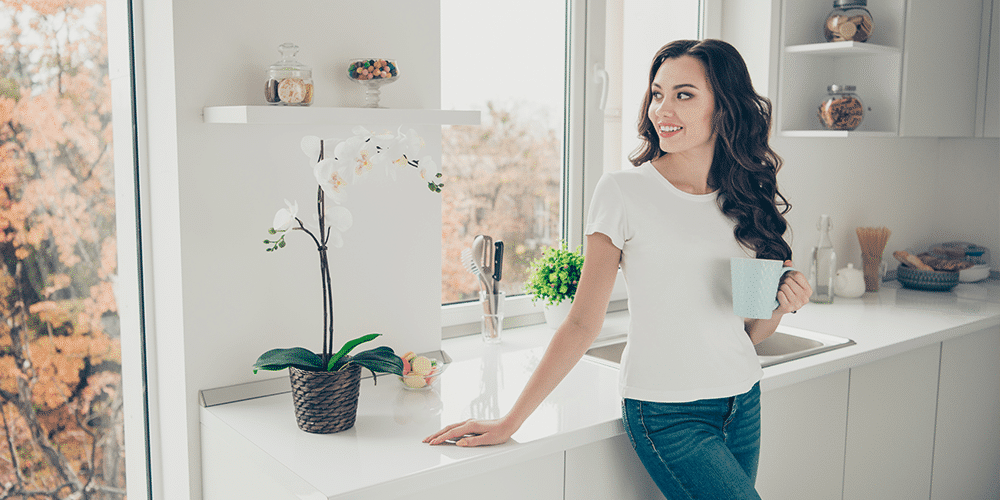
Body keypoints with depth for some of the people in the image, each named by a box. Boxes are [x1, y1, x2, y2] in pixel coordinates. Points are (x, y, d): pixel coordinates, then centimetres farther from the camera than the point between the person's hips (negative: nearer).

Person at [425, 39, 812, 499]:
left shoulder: (753, 198, 4)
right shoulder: (624, 192, -10)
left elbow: (750, 332, 12)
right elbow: (583, 323, -10)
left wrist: (782, 305, -10)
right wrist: (510, 421, -12)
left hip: (744, 407, 5)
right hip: (667, 412, -5)